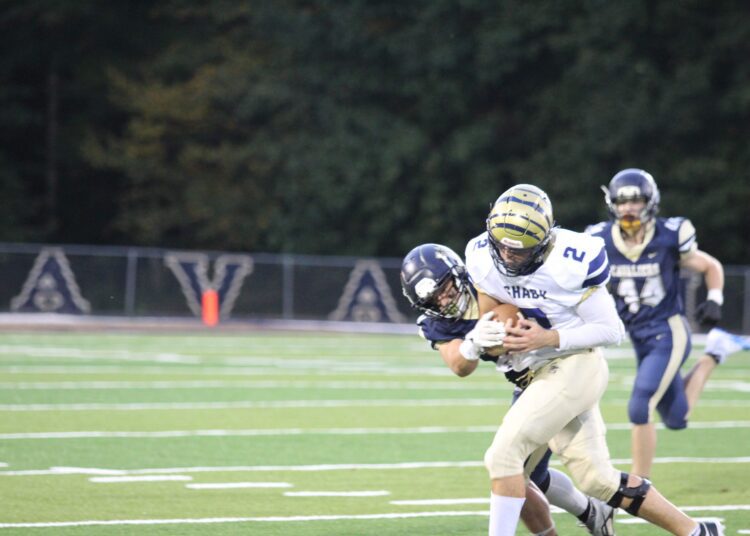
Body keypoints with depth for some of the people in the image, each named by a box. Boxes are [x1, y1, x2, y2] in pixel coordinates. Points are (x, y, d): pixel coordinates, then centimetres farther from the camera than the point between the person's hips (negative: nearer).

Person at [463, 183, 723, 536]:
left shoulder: (572, 260, -20)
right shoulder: (482, 256, -4)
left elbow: (610, 330, -12)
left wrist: (547, 338, -23)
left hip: (576, 366, -7)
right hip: (542, 374, 7)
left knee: (505, 452, -18)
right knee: (598, 480, 8)